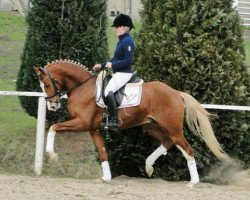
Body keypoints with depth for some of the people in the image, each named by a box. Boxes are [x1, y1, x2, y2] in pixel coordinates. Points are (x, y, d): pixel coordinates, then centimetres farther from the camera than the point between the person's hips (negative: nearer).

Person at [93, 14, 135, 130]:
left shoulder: (127, 41, -15)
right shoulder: (122, 41, 16)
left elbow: (129, 61, -21)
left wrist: (112, 65, -16)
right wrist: (101, 66, 16)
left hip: (124, 74, -11)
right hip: (118, 73, 11)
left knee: (108, 91, -28)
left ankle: (114, 121, -29)